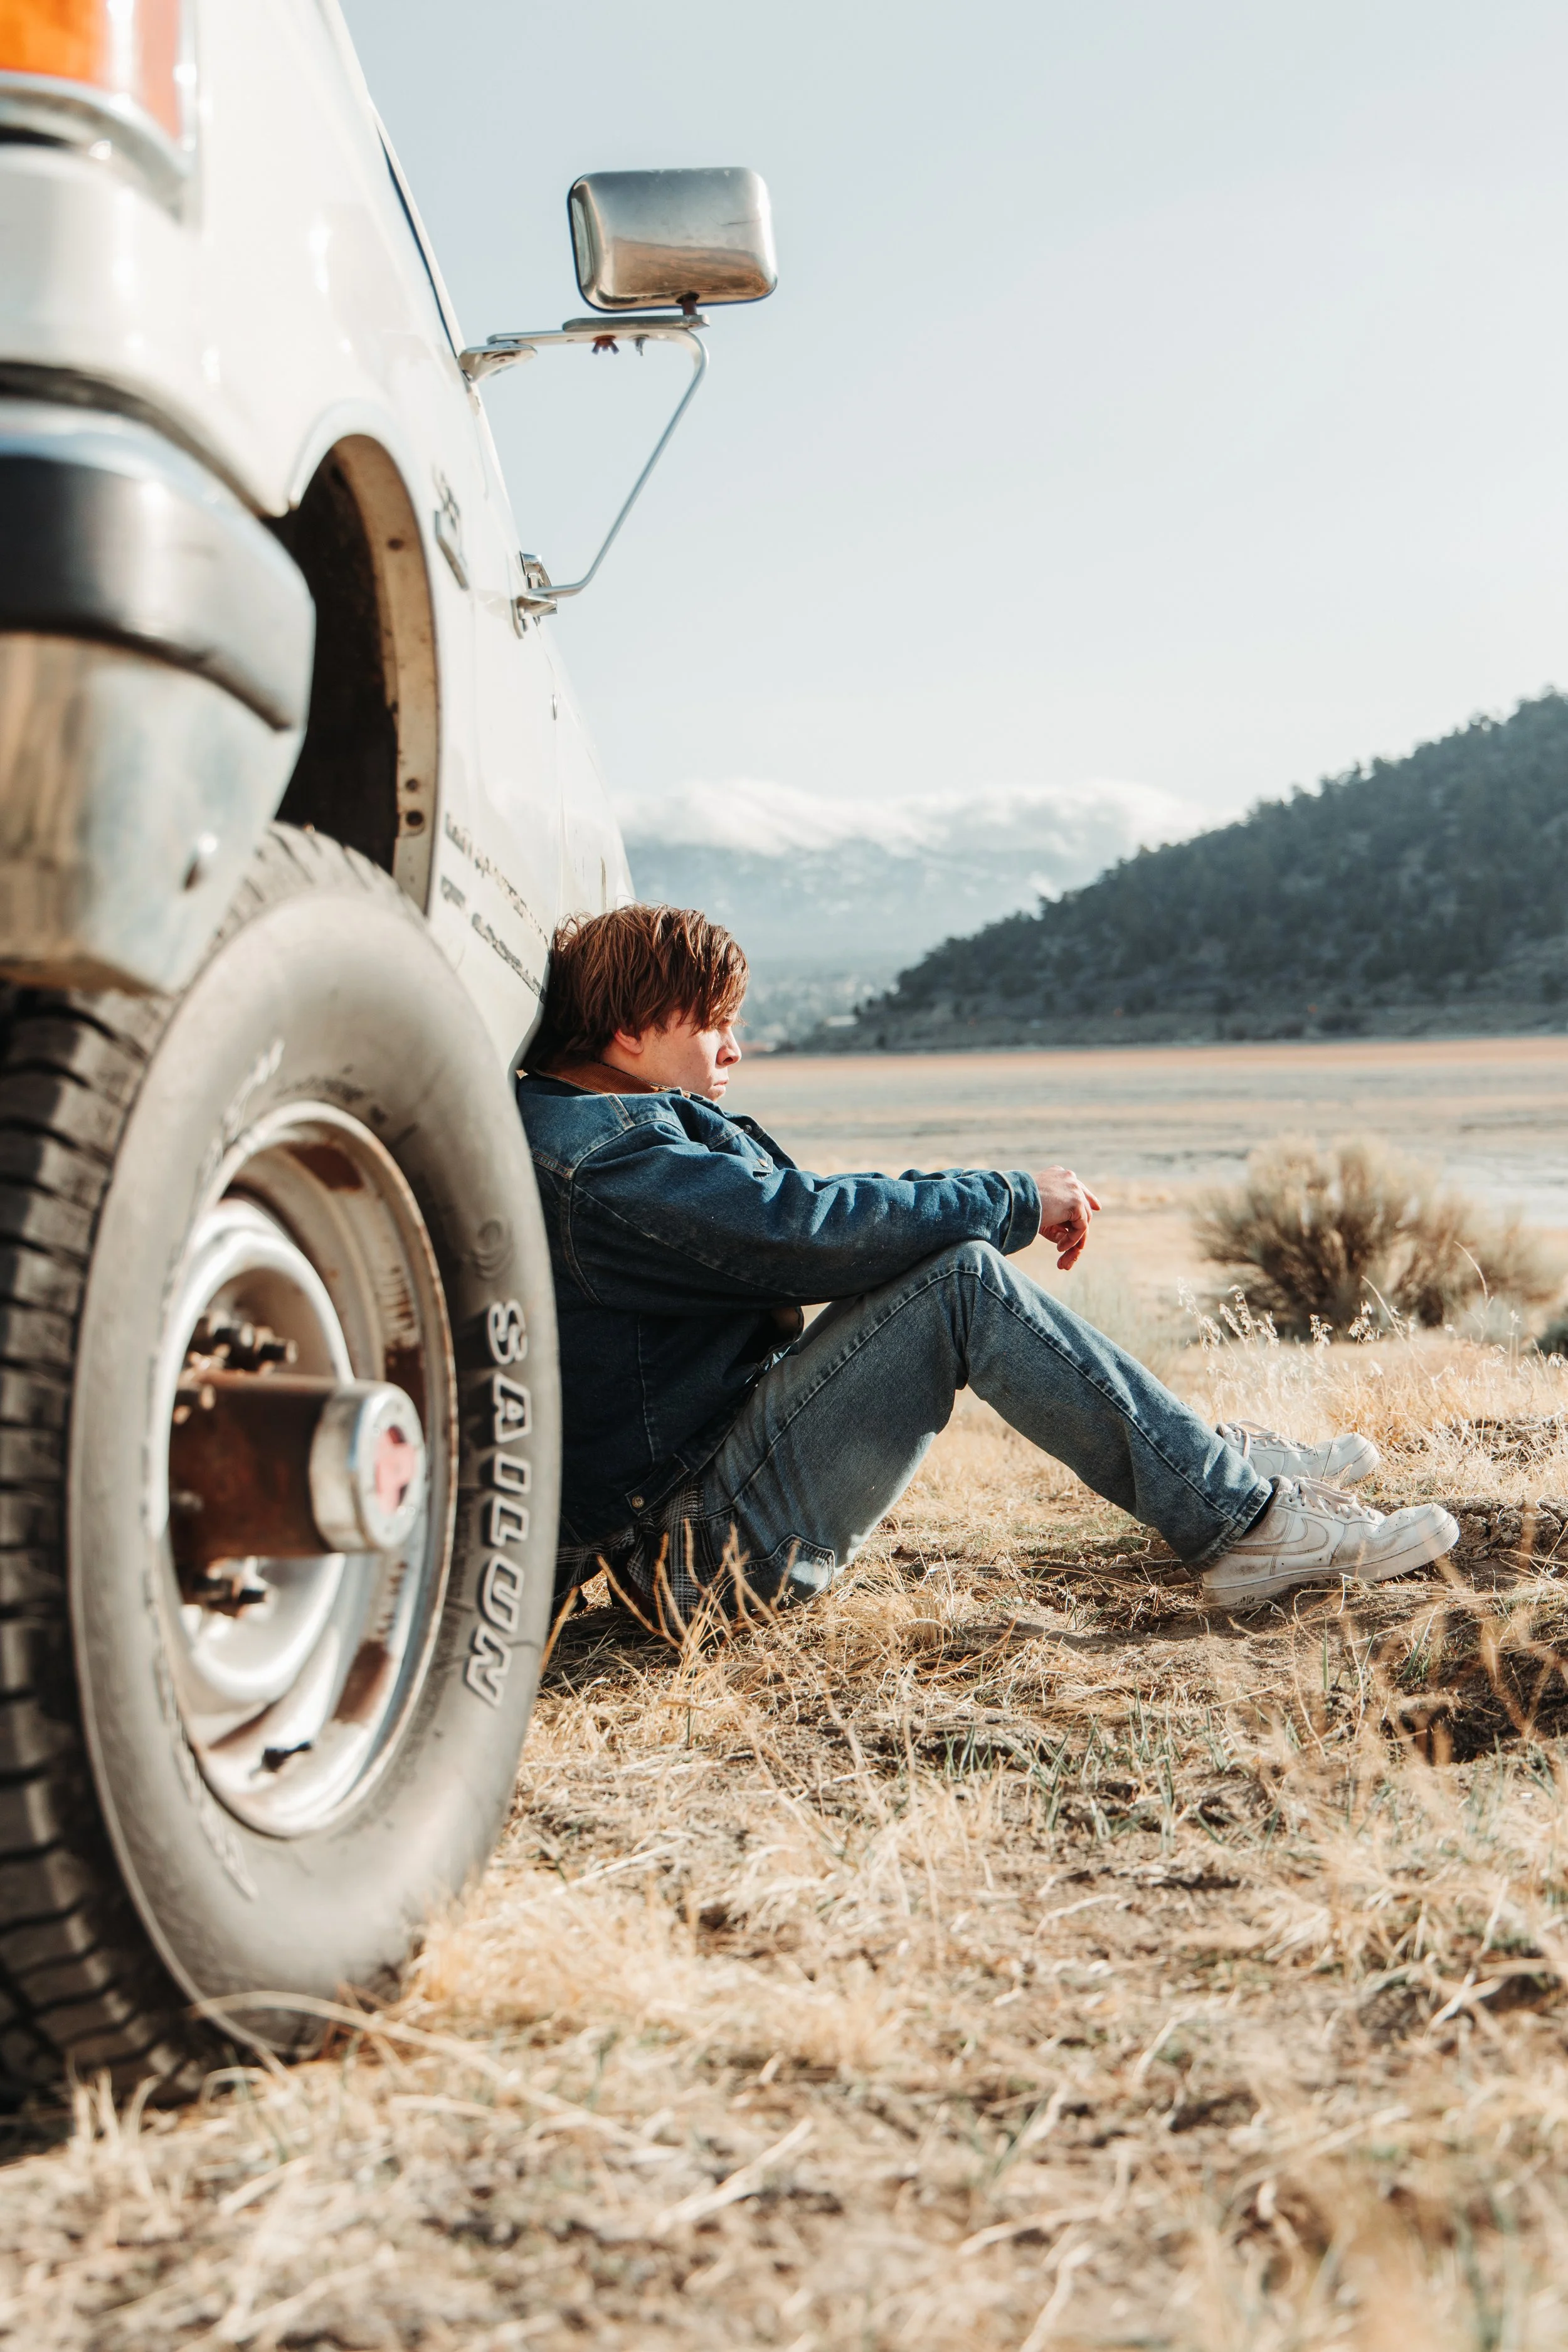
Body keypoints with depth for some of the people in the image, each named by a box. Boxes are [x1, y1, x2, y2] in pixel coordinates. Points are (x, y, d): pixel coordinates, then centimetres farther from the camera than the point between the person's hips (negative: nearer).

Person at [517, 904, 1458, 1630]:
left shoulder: (582, 1132, 17)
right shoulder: (603, 1162, -17)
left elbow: (796, 1219, 16)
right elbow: (806, 1228, -23)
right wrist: (1016, 1203, -10)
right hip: (704, 1544, -11)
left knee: (941, 1257, 9)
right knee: (966, 1283, -19)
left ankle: (1217, 1464, 10)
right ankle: (1243, 1524, -15)